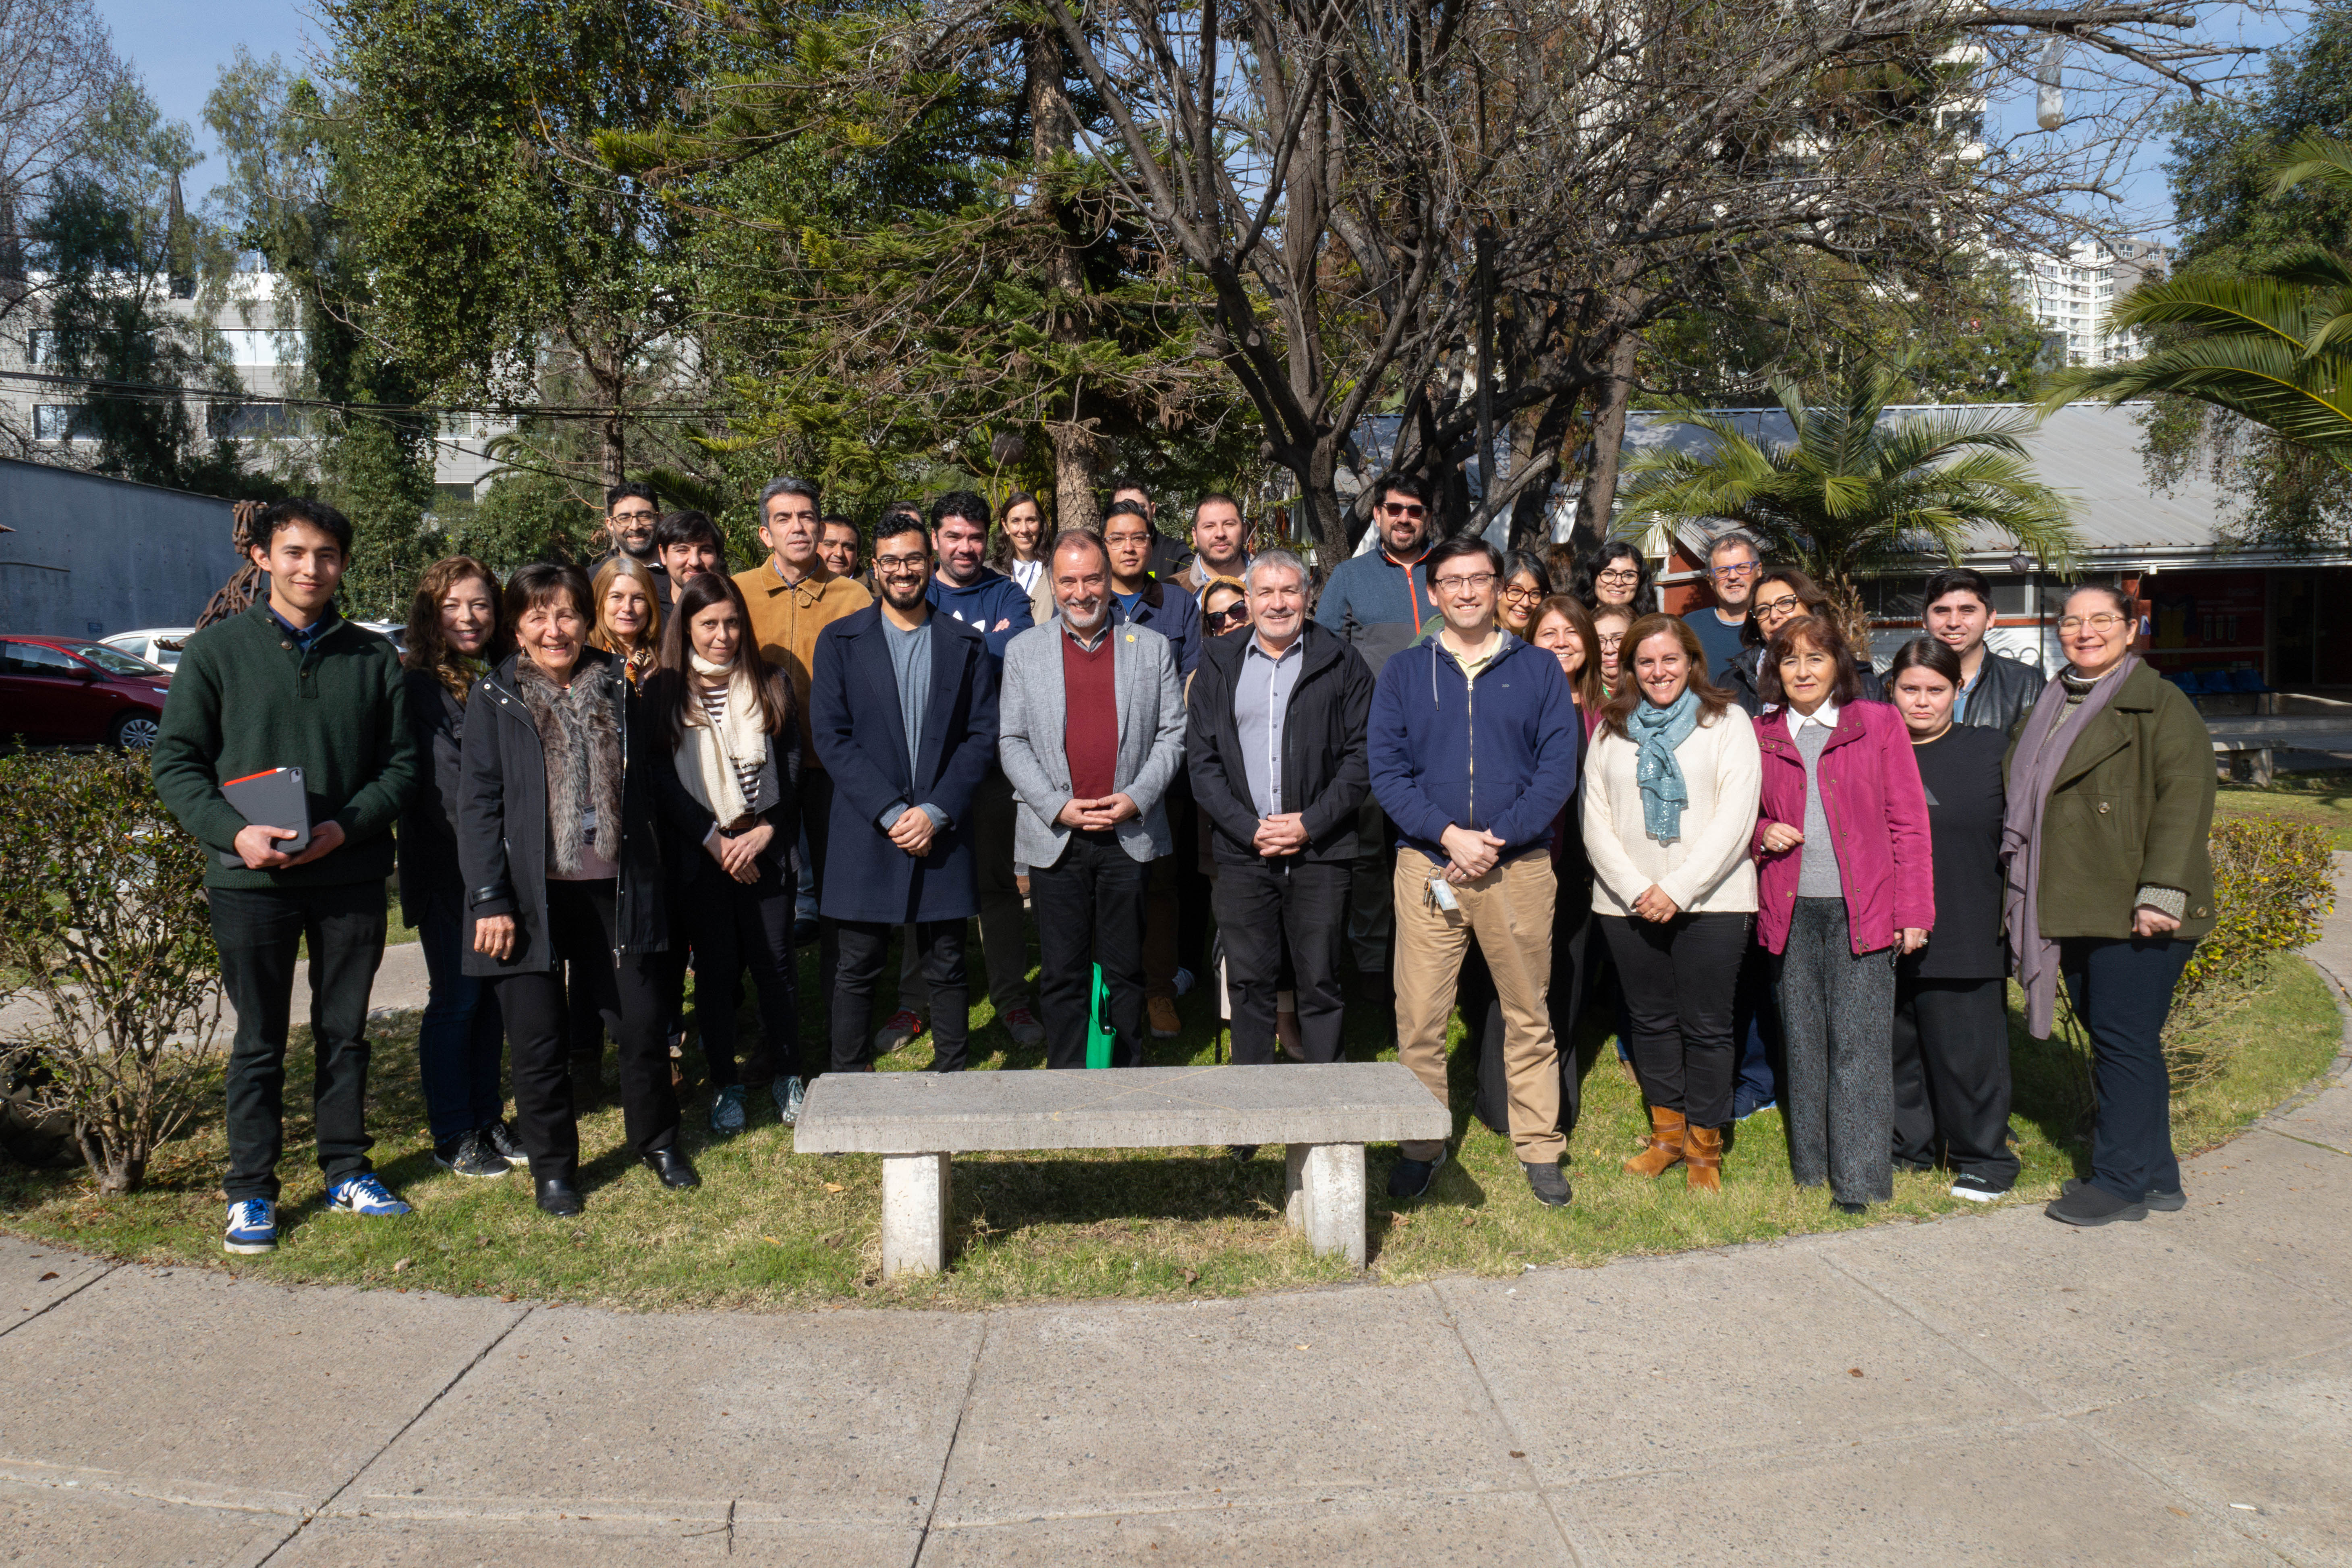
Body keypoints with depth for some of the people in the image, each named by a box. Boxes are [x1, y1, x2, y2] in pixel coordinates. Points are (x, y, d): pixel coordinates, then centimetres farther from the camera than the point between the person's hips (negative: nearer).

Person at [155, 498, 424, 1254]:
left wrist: (346, 826, -11)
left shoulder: (373, 657, 5)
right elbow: (175, 763, 0)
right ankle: (250, 1191, 19)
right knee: (259, 1041, 7)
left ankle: (347, 1171, 26)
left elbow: (402, 764, 5)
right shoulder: (216, 650, 1)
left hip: (351, 876, 2)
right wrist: (232, 830, -16)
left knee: (345, 1033, 12)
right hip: (252, 880, -2)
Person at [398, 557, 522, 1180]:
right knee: (456, 999, 2)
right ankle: (453, 1137, 14)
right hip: (450, 872, -5)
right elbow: (442, 788, -14)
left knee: (494, 995, 12)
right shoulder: (419, 688, -8)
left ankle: (488, 1120, 24)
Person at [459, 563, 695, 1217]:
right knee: (537, 1039, 5)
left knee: (642, 1021, 6)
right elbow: (477, 802, -4)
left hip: (613, 887, 2)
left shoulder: (617, 688, 9)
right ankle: (553, 1166, 23)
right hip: (531, 892, -2)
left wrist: (644, 878, 6)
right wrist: (489, 899, -10)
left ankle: (657, 1140, 28)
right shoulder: (495, 697, 0)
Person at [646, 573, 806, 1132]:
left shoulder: (771, 684, 7)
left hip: (766, 849, 1)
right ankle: (726, 1085, 18)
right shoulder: (663, 692, 2)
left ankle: (786, 1075, 19)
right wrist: (714, 840, -11)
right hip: (700, 853, -1)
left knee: (775, 964, 4)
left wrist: (768, 830, -8)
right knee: (716, 971, 7)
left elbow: (791, 765, 5)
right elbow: (661, 778, -3)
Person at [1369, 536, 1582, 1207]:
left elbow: (1559, 767, 0)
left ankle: (1539, 1148, 20)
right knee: (1419, 1019, 1)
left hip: (1519, 868, 0)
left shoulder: (1539, 670, 8)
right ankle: (1421, 1147, 16)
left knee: (1528, 1015, 7)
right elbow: (1386, 770, 0)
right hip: (1427, 866, 0)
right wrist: (1448, 835, -13)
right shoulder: (1403, 672, 8)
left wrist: (1498, 837, -11)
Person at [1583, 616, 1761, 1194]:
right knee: (1650, 1020, 11)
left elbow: (1735, 817, -7)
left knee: (1706, 1026, 1)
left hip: (1710, 902, -3)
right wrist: (1634, 888, -7)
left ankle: (1705, 1146, 16)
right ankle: (1667, 1134, 27)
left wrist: (1678, 888, -13)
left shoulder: (1727, 723, 2)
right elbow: (1595, 820, 6)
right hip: (1628, 904, 3)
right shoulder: (1610, 731, 12)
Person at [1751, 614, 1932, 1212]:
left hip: (1862, 908, -3)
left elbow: (1908, 821, 1)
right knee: (1803, 1041, 9)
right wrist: (1762, 835, -4)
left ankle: (1859, 1176, 4)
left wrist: (1914, 910, -4)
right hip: (1791, 910, 3)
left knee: (1858, 1043, -3)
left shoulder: (1879, 724, 3)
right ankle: (1811, 1162, 21)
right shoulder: (1761, 735, 9)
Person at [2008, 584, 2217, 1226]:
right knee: (2113, 1042, 13)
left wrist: (2161, 891, -21)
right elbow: (2025, 799, 24)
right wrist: (2024, 896, 19)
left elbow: (2184, 800, -13)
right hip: (2070, 907, 7)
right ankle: (2156, 1175, 24)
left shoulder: (2159, 703, -4)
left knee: (2125, 1042, -4)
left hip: (2132, 911, -7)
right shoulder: (2049, 707, 18)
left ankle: (2122, 1181, 6)